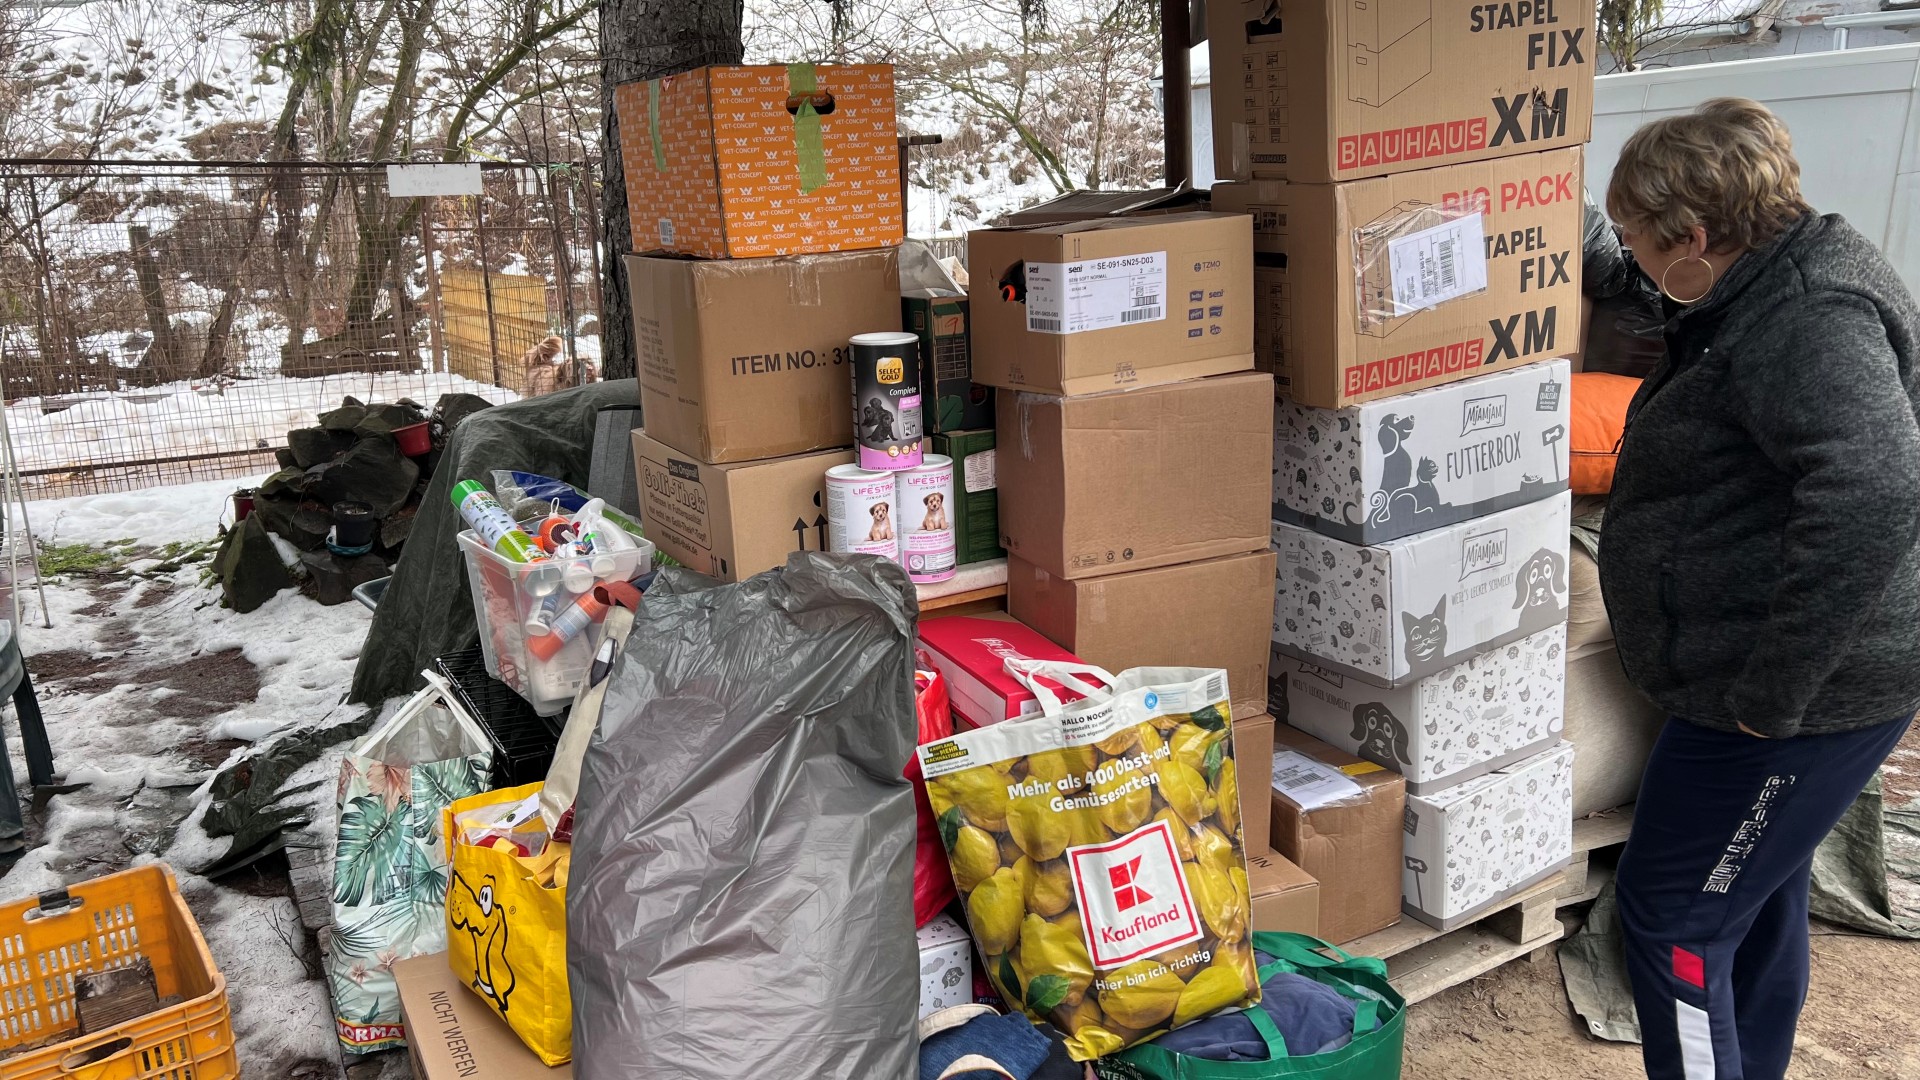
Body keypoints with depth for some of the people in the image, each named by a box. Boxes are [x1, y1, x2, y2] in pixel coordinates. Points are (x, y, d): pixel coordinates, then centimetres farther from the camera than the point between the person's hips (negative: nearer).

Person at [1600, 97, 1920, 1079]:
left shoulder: (1810, 323, -24)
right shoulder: (1758, 303, 10)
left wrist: (1772, 693, -32)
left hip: (1800, 704, -11)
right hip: (1767, 692, 11)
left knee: (1671, 921, -1)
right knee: (1758, 908, 23)